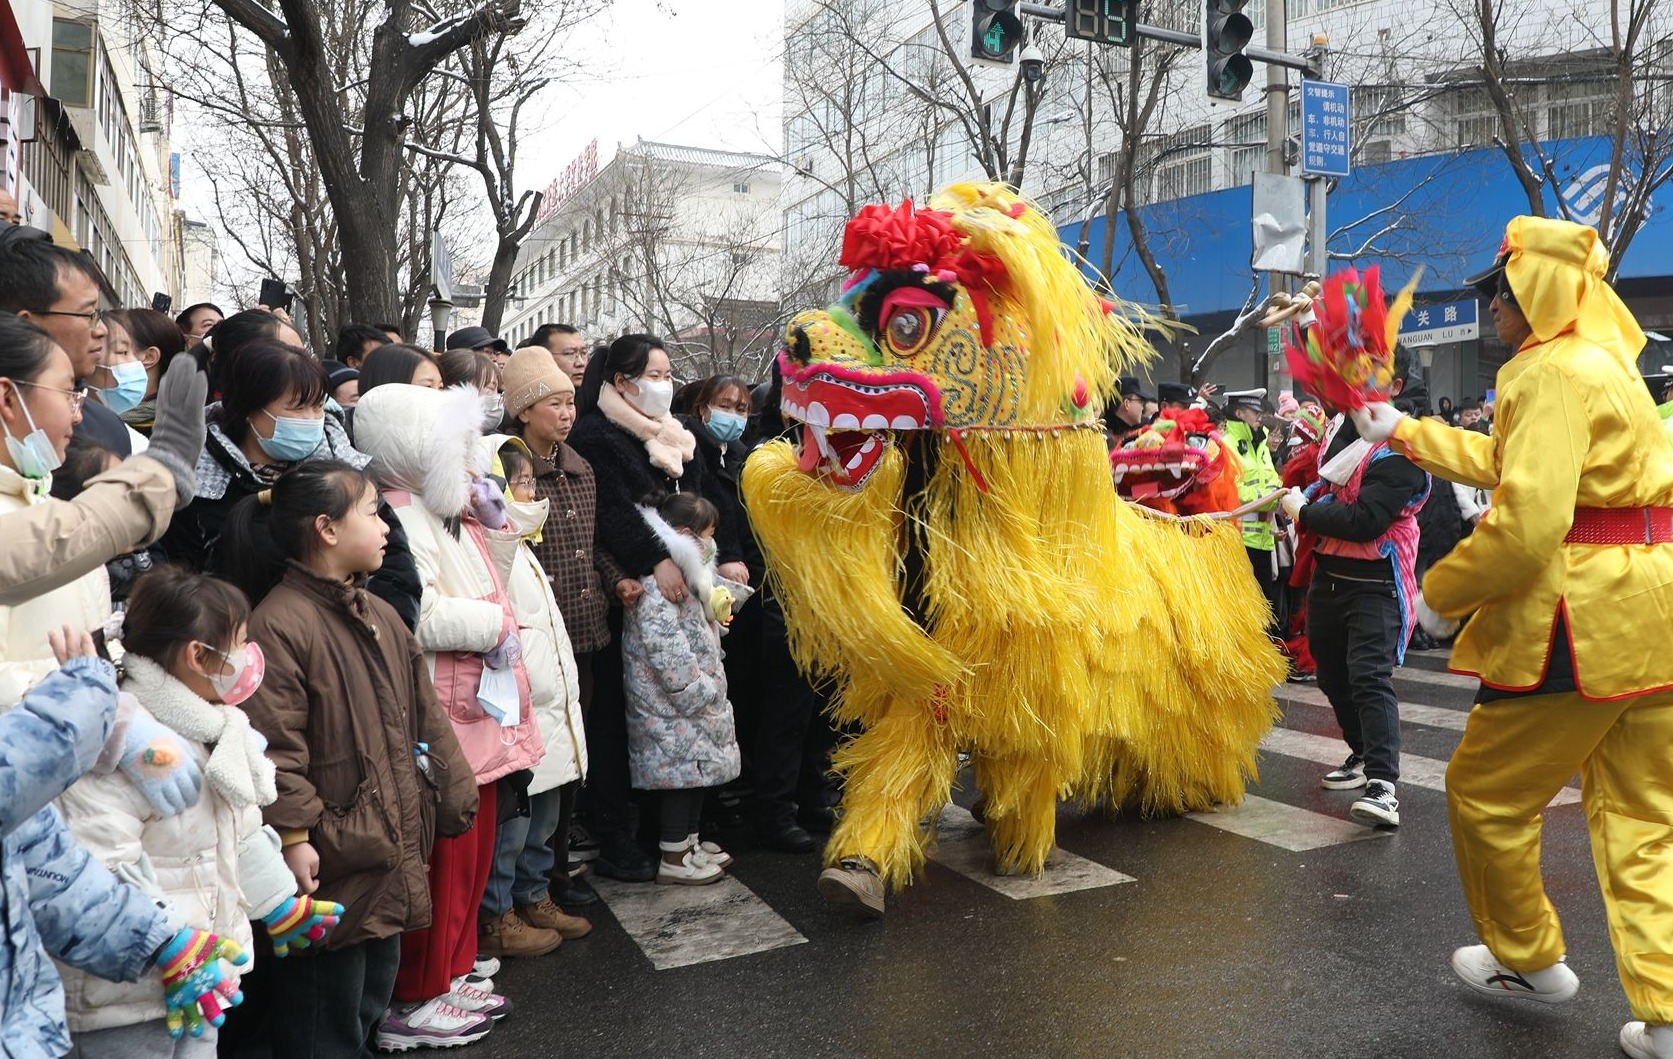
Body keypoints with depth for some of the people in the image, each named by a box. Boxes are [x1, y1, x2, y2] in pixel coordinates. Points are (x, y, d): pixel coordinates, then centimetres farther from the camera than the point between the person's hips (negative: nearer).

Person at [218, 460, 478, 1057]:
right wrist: (293, 838, -22)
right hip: (332, 865, -9)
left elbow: (424, 719, 14)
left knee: (372, 999, 23)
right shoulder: (278, 625, -19)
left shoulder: (380, 616, 10)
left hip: (391, 860, 9)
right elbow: (273, 750, -22)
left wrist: (452, 797, 14)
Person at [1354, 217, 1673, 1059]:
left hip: (1581, 619, -10)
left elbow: (1526, 523, -24)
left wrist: (1441, 593, -11)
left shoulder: (1552, 371, -14)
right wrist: (1405, 433, 34)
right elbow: (1506, 464, 28)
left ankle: (1529, 962, 25)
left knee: (1484, 792, 10)